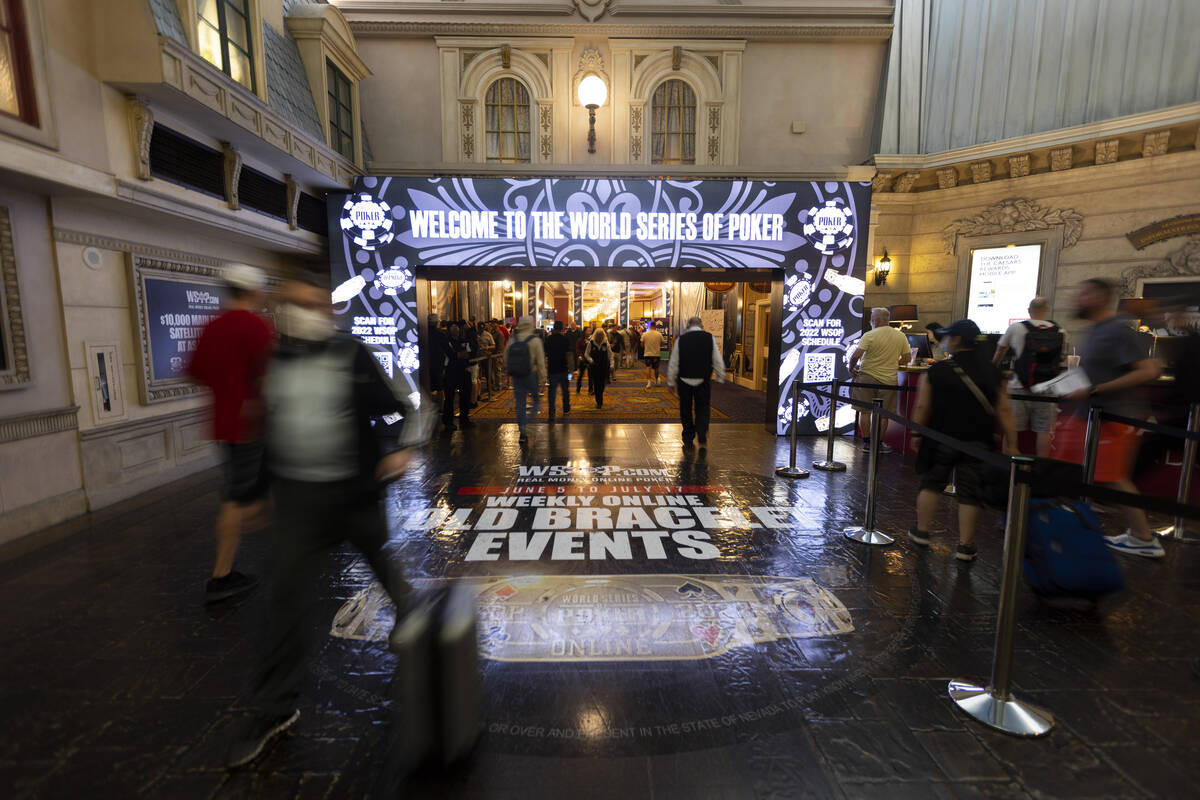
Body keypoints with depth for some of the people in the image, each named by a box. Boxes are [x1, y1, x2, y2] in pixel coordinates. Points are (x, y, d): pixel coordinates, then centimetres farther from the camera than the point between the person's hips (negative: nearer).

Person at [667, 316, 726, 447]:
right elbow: (718, 361, 0)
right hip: (703, 381, 0)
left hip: (684, 381, 0)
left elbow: (673, 364, 0)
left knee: (686, 410, 13)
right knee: (702, 409, 10)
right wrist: (720, 378, 11)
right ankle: (702, 438, -6)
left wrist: (671, 382, 9)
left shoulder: (681, 340, -3)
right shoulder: (710, 338, -2)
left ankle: (688, 440, 21)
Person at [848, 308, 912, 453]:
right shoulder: (901, 336, 4)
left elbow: (856, 355, -18)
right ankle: (878, 443, 15)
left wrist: (851, 368, -1)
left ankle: (866, 442, 11)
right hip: (888, 380, 3)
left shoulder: (869, 335, -10)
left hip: (867, 377, -3)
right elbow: (906, 358, 8)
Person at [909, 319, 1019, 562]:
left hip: (941, 440, -2)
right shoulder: (992, 372, 1)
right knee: (969, 492, 7)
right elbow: (1004, 411, 0)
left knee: (931, 483, 13)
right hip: (977, 442, 2)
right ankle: (965, 546, 12)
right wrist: (1011, 445, 5)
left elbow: (922, 407, -7)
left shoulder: (937, 371, -7)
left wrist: (916, 433, 5)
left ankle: (922, 531, 22)